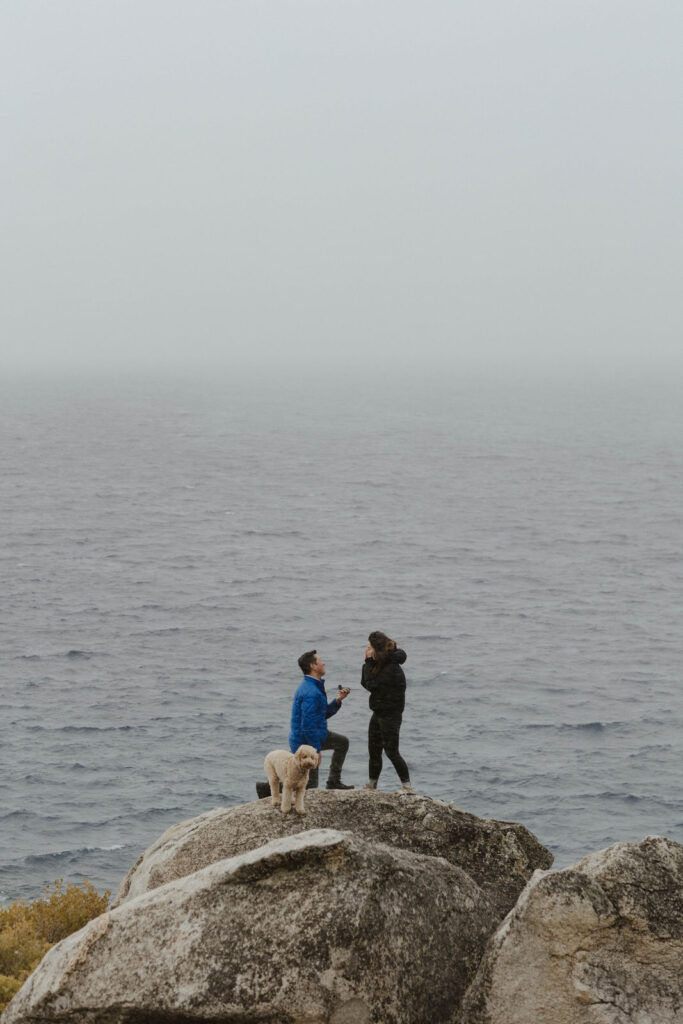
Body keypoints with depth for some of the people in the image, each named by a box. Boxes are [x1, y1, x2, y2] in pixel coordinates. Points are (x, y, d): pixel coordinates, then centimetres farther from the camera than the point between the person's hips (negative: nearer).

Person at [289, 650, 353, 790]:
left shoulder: (315, 687, 9)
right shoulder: (310, 692, -26)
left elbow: (324, 714, 18)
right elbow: (308, 725, -28)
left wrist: (338, 700, 3)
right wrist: (317, 750, -22)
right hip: (303, 741, -10)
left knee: (342, 742, 21)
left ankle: (333, 782, 22)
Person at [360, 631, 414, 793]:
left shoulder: (391, 668, -22)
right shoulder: (380, 664, 8)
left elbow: (371, 685, -22)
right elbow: (364, 683, 11)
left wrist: (369, 662, -15)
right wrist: (368, 663, 2)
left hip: (391, 714, -9)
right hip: (378, 713, 9)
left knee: (392, 752, -6)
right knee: (374, 750, 13)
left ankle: (407, 786, 1)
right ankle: (371, 785, 22)